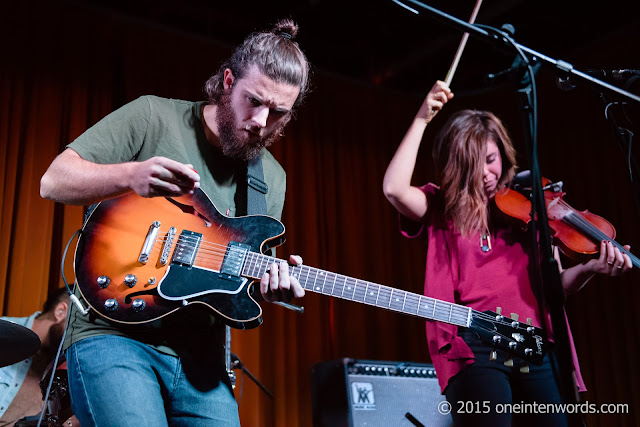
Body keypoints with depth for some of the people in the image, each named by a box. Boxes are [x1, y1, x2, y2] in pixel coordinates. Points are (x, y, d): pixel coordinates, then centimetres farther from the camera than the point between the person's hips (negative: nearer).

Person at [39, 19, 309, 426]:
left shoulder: (271, 178, 10)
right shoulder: (153, 117, -2)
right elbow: (54, 180, -6)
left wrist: (270, 281, -11)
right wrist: (131, 175, -24)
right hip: (114, 333, -4)